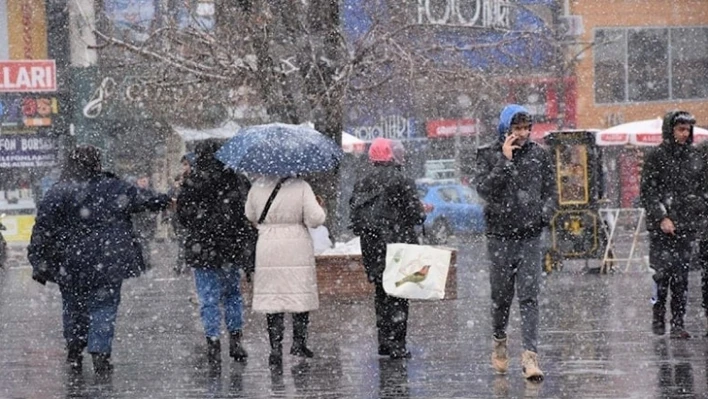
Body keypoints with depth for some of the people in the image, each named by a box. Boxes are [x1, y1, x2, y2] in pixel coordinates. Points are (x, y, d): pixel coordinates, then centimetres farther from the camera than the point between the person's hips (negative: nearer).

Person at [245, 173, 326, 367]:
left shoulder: (258, 187, 0)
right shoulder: (301, 187, -10)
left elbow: (250, 215, 12)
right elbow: (315, 219, -11)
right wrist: (320, 208, 9)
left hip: (268, 251, 2)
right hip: (297, 250, -2)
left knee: (272, 299, 5)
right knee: (301, 298, 11)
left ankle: (275, 349, 2)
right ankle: (298, 342, 13)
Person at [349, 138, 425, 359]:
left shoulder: (362, 184, 6)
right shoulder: (400, 182, -12)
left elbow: (354, 215, 8)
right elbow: (415, 214, -12)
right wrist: (423, 211, 8)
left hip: (372, 249, 6)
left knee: (381, 295, 14)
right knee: (398, 296, -1)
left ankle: (384, 341, 16)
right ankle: (396, 343, -2)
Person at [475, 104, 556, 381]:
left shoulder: (539, 155, 6)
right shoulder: (489, 155, -1)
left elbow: (550, 191, 13)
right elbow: (484, 189, -15)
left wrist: (543, 215, -4)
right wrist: (505, 161, -18)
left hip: (530, 236, 1)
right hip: (500, 235, -1)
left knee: (529, 297, -8)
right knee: (501, 295, 9)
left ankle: (530, 356, -13)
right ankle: (499, 342, 34)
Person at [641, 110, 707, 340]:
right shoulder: (656, 157, -1)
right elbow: (647, 192, -5)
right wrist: (661, 218, -13)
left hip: (687, 226, 4)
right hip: (661, 226, -4)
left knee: (681, 277, 2)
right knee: (662, 272, -8)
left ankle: (678, 324, 4)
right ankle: (657, 319, 8)